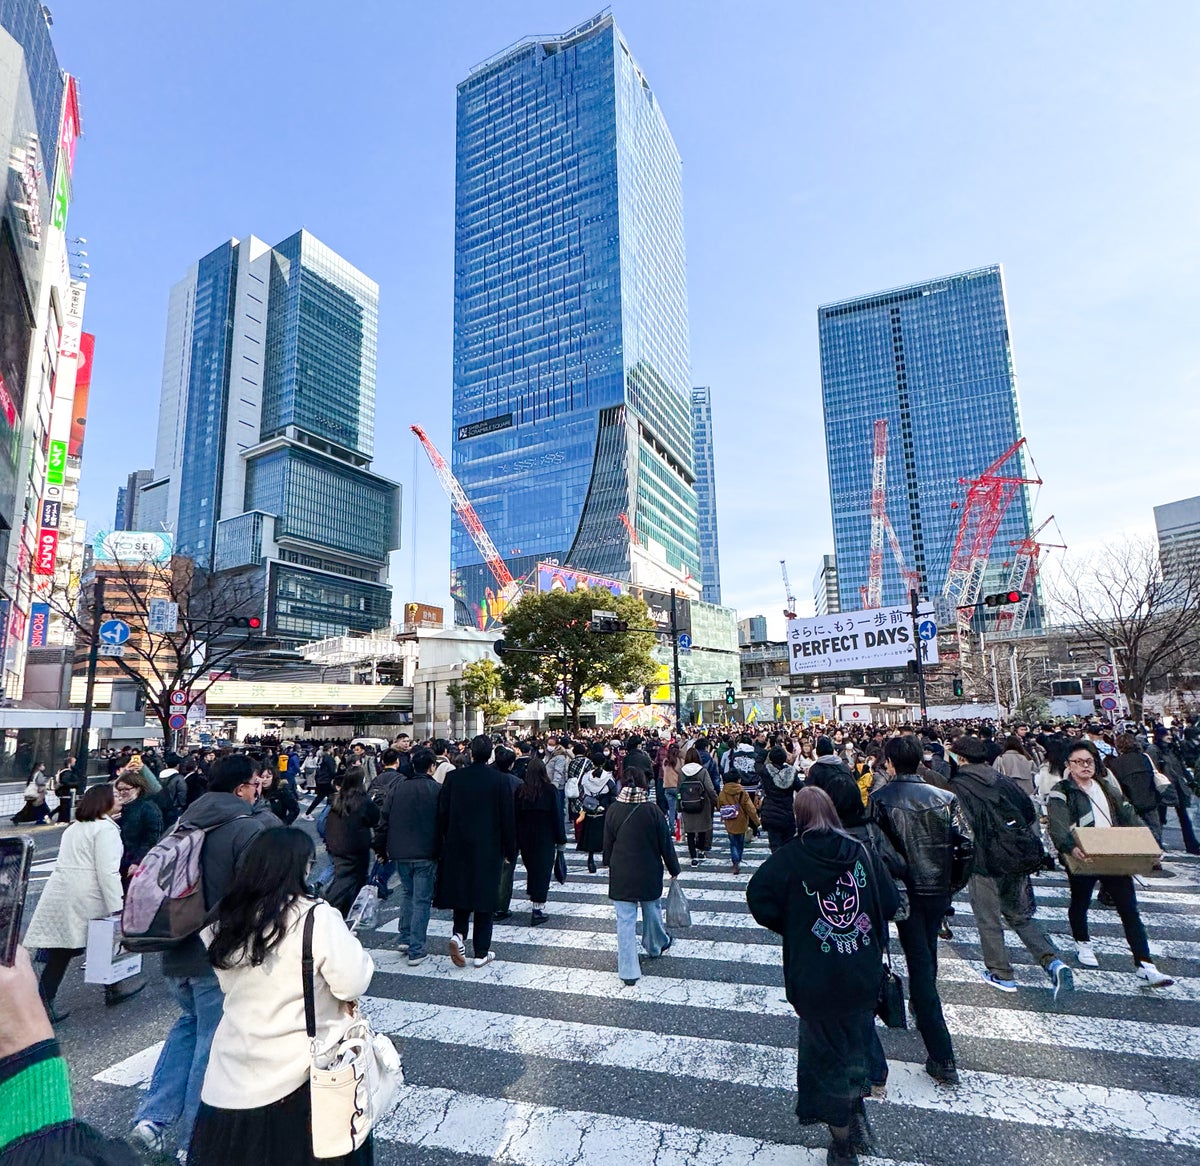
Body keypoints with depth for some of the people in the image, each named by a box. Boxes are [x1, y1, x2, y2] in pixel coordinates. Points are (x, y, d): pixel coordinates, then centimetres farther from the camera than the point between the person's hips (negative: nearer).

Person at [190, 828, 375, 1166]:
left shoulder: (227, 919, -3)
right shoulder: (317, 918, -21)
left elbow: (228, 986, 10)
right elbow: (353, 985, -19)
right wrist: (352, 947, -2)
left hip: (233, 1072, 5)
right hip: (298, 1073, -5)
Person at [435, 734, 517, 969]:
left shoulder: (453, 778, -4)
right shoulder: (500, 780, -10)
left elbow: (442, 814, 0)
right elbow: (508, 819, -6)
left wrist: (442, 846, 12)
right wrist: (510, 850, 5)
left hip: (457, 847, 2)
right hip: (488, 849, -2)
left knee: (460, 891, 19)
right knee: (484, 897, 8)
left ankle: (459, 934, -1)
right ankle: (481, 953, 15)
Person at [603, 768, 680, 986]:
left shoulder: (613, 810, -9)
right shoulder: (652, 810, -13)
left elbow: (607, 843, 1)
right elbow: (665, 843, -6)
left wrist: (610, 865, 18)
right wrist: (674, 869, 7)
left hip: (621, 875, 0)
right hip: (649, 873, 0)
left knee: (625, 920, 5)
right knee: (652, 910, 23)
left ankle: (628, 972, 7)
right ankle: (656, 946, 47)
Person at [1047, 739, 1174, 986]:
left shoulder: (1107, 787, 10)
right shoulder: (1061, 793, -11)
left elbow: (1128, 815, 7)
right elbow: (1058, 827, -23)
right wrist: (1071, 847, -42)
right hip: (1083, 859, -4)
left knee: (1129, 908, 3)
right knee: (1080, 903, 15)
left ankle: (1144, 964, 8)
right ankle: (1082, 943, 39)